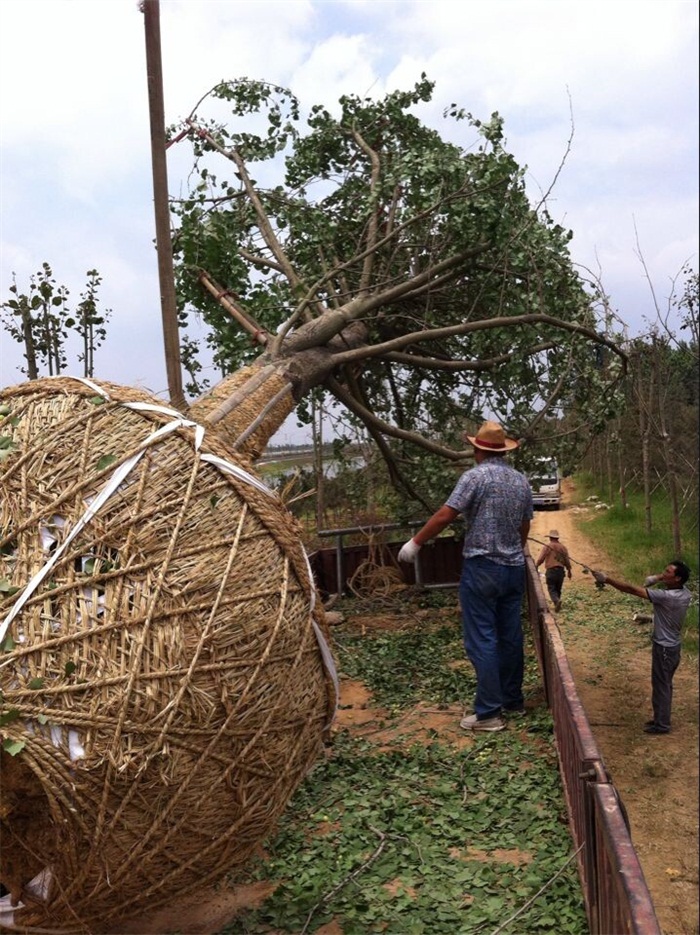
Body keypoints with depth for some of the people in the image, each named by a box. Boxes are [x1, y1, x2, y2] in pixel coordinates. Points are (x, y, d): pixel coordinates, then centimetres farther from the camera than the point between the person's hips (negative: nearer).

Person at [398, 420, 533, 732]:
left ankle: (488, 713, -1)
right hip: (514, 569, 7)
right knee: (511, 637, 14)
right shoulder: (522, 481, 9)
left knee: (482, 640, -3)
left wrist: (415, 542, -6)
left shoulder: (476, 475, -11)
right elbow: (524, 528, 16)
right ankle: (513, 701, 24)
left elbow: (445, 515, -15)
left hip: (482, 567, -7)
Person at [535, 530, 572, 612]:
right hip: (561, 570, 4)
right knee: (558, 589, 15)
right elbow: (567, 560, 10)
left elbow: (541, 559, -5)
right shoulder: (563, 547, 7)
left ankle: (557, 601, -28)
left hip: (550, 571, -4)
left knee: (552, 589, -3)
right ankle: (557, 605, 19)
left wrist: (536, 566, 12)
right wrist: (569, 570, 23)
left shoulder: (547, 547, -4)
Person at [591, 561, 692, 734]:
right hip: (671, 646, 9)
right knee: (665, 684, 21)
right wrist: (656, 578, -1)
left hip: (664, 648, -9)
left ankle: (662, 724, 19)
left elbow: (632, 589, -30)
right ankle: (661, 718, 34)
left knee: (660, 686, 6)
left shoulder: (667, 597, -31)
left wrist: (606, 579, -26)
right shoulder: (685, 592, -5)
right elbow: (665, 577, 19)